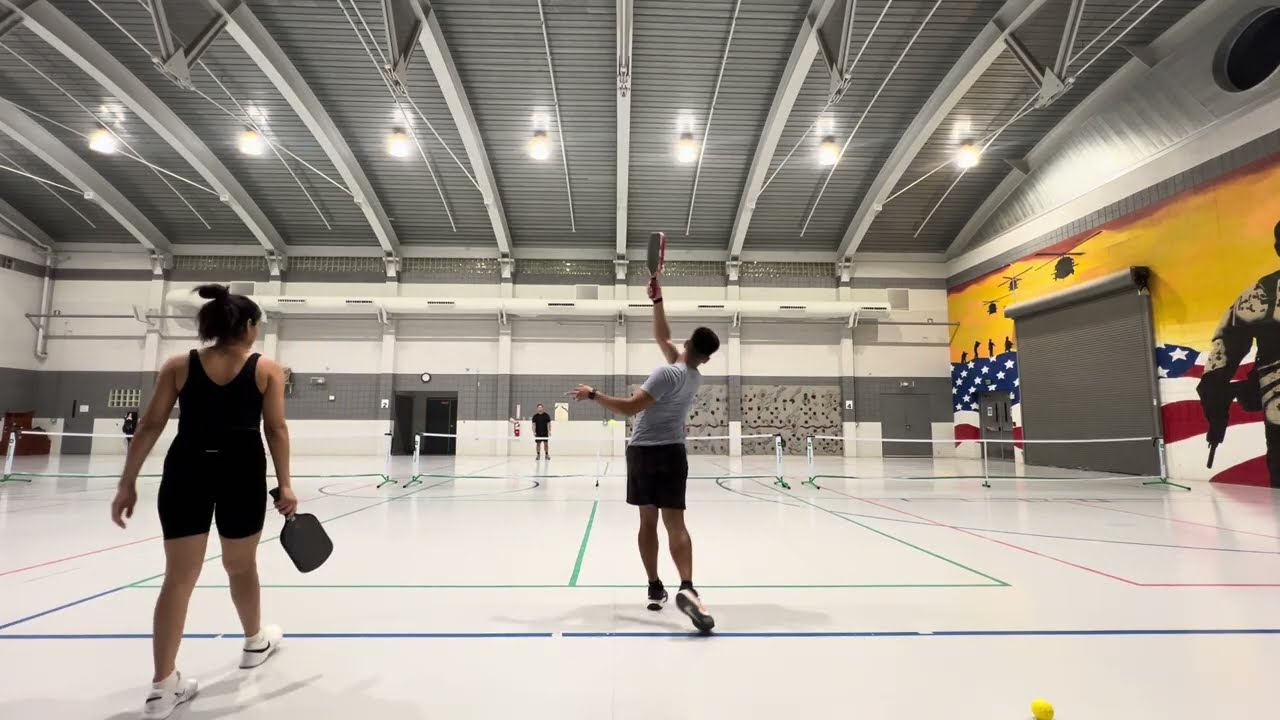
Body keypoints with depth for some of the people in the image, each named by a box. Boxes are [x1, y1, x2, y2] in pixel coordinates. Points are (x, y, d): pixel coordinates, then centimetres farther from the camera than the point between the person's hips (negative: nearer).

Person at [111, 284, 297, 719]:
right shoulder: (267, 369, 0)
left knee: (179, 578, 8)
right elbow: (276, 430, -3)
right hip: (242, 472, -2)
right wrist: (285, 485, 0)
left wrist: (128, 483, 7)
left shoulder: (178, 366, 6)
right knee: (241, 566, 18)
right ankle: (256, 641, 40)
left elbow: (149, 426, 3)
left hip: (186, 471, 2)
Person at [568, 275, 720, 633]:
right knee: (675, 524, -5)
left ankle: (655, 588, 17)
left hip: (643, 451, -3)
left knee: (648, 522, 9)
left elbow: (630, 407, -21)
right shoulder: (696, 377, 5)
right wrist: (658, 301, 14)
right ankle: (686, 587, -25)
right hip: (671, 453, 3)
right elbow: (662, 337, 14)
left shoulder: (668, 373, -14)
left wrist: (593, 394, -12)